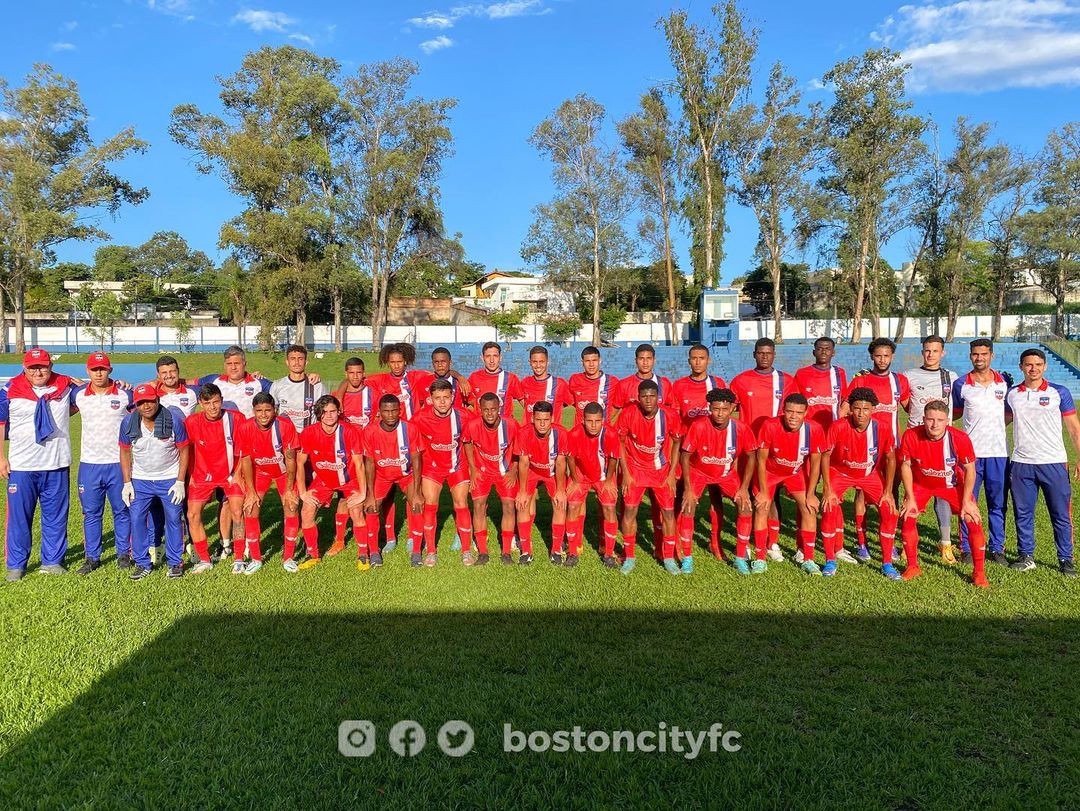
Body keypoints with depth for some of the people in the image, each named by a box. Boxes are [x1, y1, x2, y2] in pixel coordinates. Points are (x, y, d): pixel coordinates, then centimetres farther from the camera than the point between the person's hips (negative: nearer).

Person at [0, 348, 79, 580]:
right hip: (21, 466, -1)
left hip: (57, 466, 2)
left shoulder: (65, 386, 2)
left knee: (56, 517, 9)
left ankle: (52, 561, 21)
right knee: (19, 517, 5)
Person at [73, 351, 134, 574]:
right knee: (91, 513, 8)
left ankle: (124, 554, 18)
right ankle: (92, 557, 18)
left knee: (121, 511, 7)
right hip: (89, 464, 2)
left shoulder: (124, 394, -2)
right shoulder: (79, 395, 4)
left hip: (119, 463, -2)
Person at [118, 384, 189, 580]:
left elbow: (184, 450, -8)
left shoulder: (174, 419, -17)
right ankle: (143, 564, 12)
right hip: (140, 480, 2)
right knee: (137, 520, -2)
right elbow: (125, 452, 2)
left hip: (170, 479, -2)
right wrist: (127, 483, -1)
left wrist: (180, 482, -11)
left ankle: (175, 563, 15)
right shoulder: (128, 423, -11)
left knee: (173, 520, 1)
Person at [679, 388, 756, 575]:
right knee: (687, 508, -19)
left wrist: (744, 488, -11)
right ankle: (687, 558, -2)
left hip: (727, 474, 2)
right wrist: (688, 488, -19)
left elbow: (751, 457, -7)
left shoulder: (741, 429, -21)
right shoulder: (698, 426, -27)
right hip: (699, 472, -2)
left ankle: (740, 558, 4)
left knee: (746, 507, -12)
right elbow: (685, 456, -16)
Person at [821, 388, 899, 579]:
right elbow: (826, 456, -15)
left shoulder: (882, 430, -21)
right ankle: (830, 561, -2)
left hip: (870, 474, 2)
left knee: (889, 511, -10)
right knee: (830, 509, -20)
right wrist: (827, 489, -17)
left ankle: (887, 563, 7)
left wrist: (888, 491, -7)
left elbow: (890, 459, -6)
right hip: (840, 472, -2)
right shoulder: (838, 427, -26)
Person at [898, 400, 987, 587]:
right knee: (907, 518, -11)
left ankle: (978, 572, 9)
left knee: (974, 521, -9)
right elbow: (905, 466, -12)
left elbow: (970, 470, -14)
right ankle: (913, 566, 9)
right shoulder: (911, 436, -28)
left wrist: (966, 501, -14)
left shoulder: (960, 438, -28)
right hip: (920, 483, 0)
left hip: (952, 484, 0)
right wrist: (910, 498, -11)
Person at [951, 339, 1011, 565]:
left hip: (998, 452, 2)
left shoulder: (1004, 382, 5)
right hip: (970, 451, -2)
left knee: (997, 503, 8)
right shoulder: (961, 384, 1)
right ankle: (967, 548, 11)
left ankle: (997, 548, 19)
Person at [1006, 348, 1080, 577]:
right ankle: (1026, 556, 18)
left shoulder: (1059, 393, 1)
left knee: (1061, 514, 3)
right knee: (1023, 513, 7)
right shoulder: (1012, 394, 7)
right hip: (1021, 464, 2)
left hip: (1054, 463, -2)